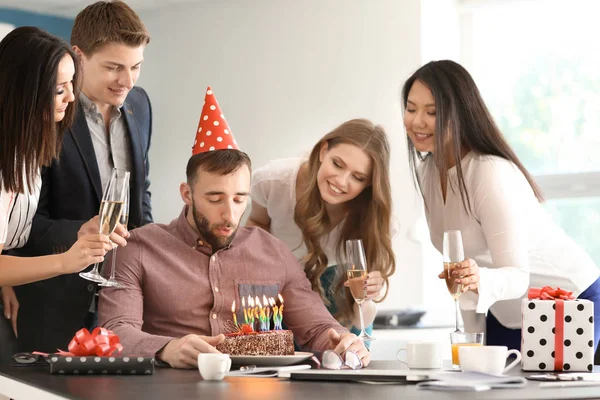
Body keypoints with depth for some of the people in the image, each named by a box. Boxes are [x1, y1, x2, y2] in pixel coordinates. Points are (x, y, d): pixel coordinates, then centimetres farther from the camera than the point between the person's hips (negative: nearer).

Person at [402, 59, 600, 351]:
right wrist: (473, 336, 0)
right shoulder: (428, 172, -4)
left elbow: (518, 276, -31)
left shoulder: (493, 175, -27)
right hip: (508, 312, 7)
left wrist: (480, 280, -51)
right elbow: (462, 266, 2)